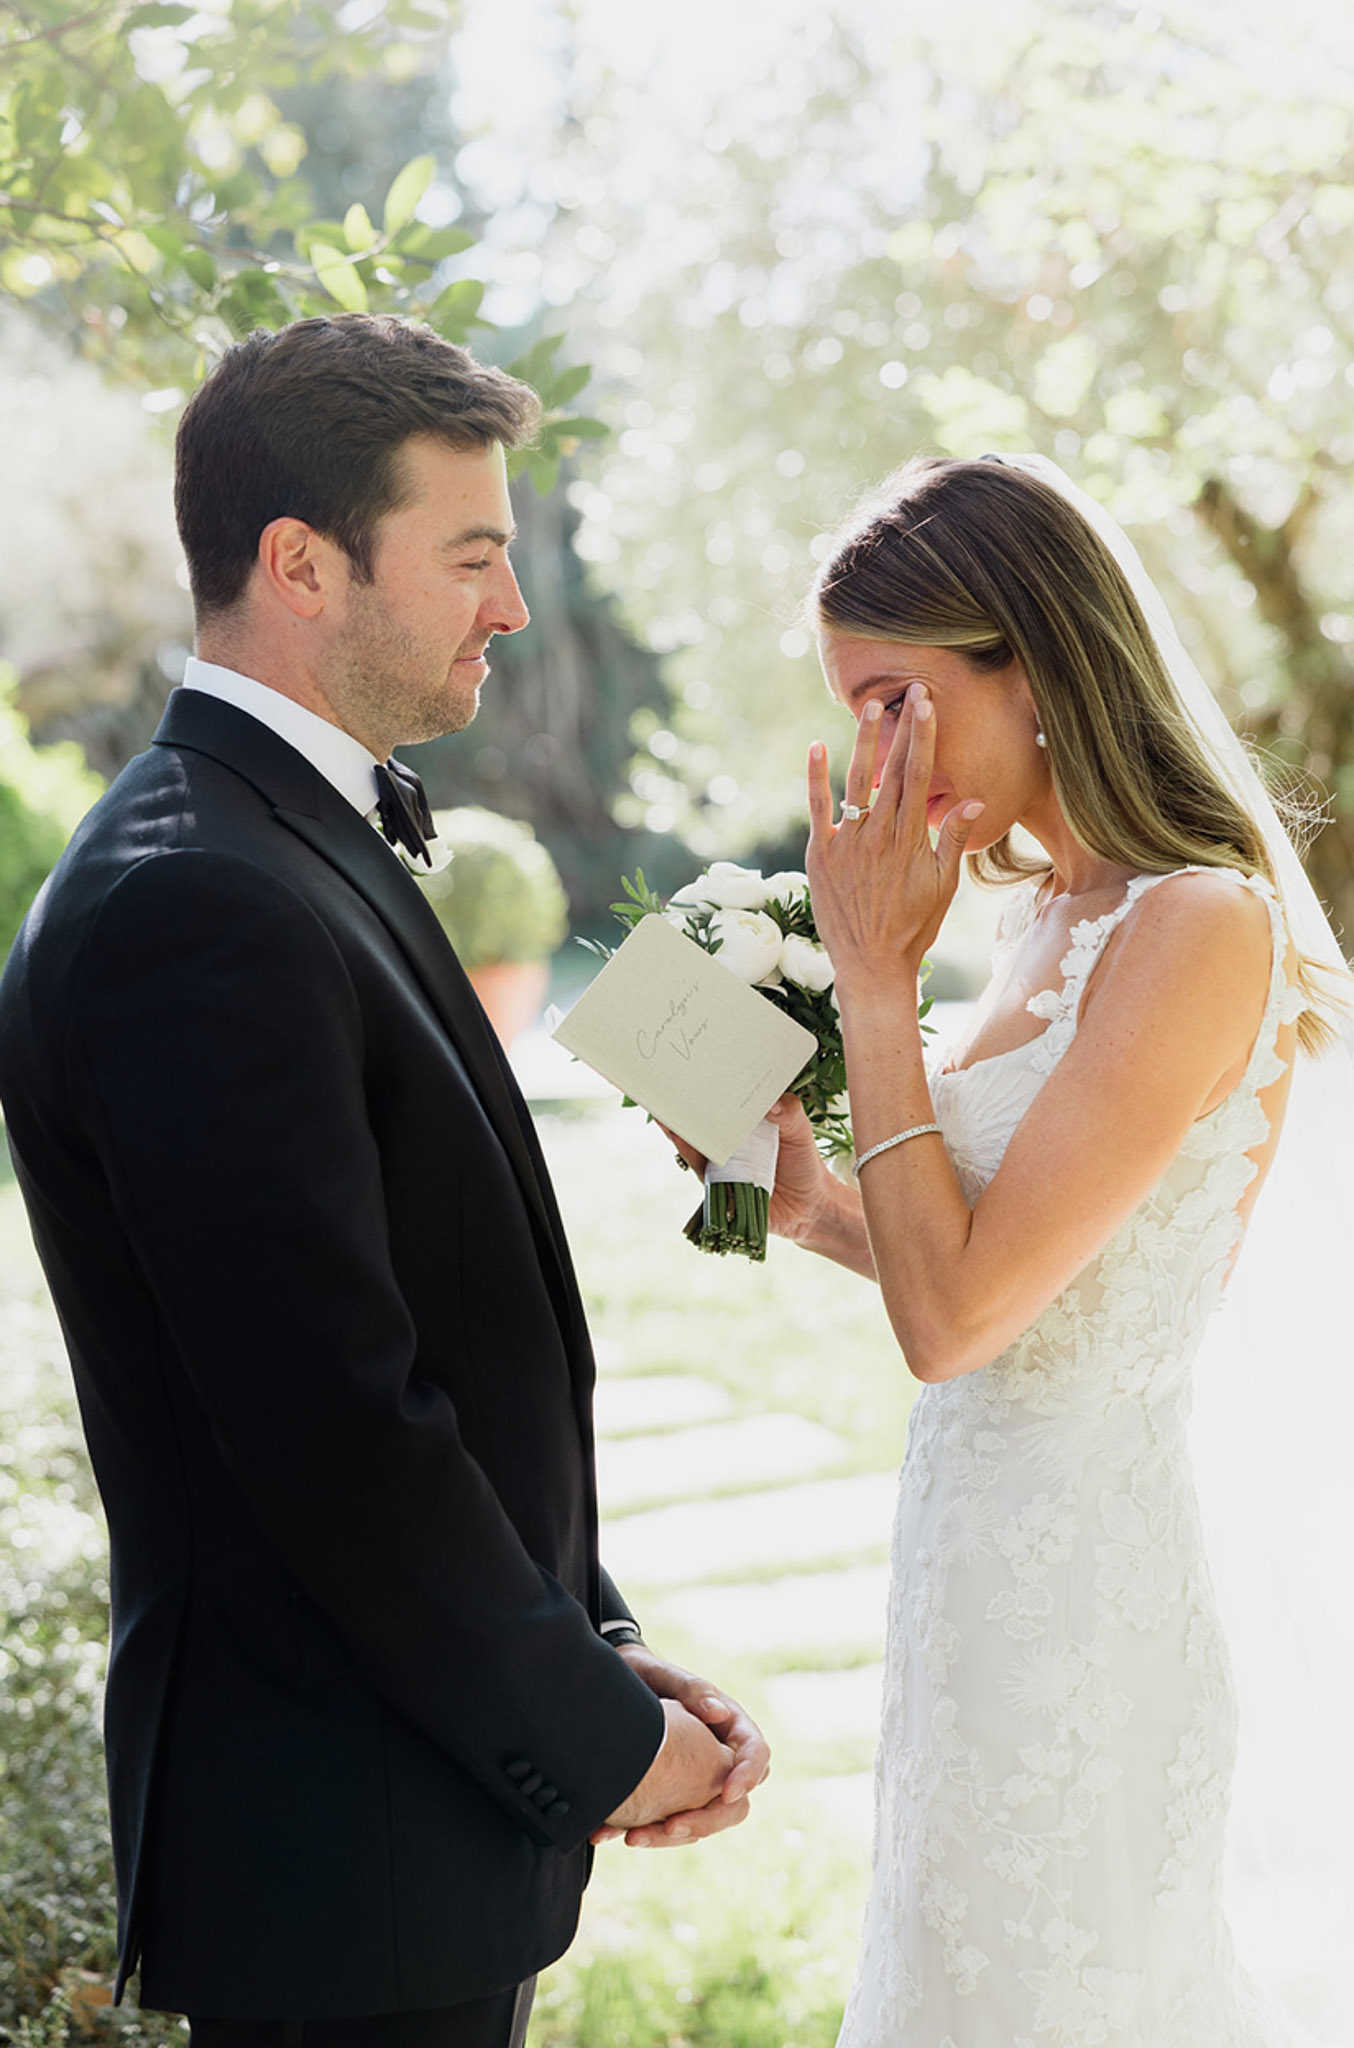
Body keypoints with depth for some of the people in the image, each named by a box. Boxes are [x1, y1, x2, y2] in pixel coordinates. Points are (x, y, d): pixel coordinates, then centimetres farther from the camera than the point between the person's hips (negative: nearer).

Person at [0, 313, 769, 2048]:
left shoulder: (307, 849, 11)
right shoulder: (196, 905, -21)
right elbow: (334, 1421, -24)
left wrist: (596, 1655, 6)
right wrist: (588, 1736, -12)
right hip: (347, 1849, -9)